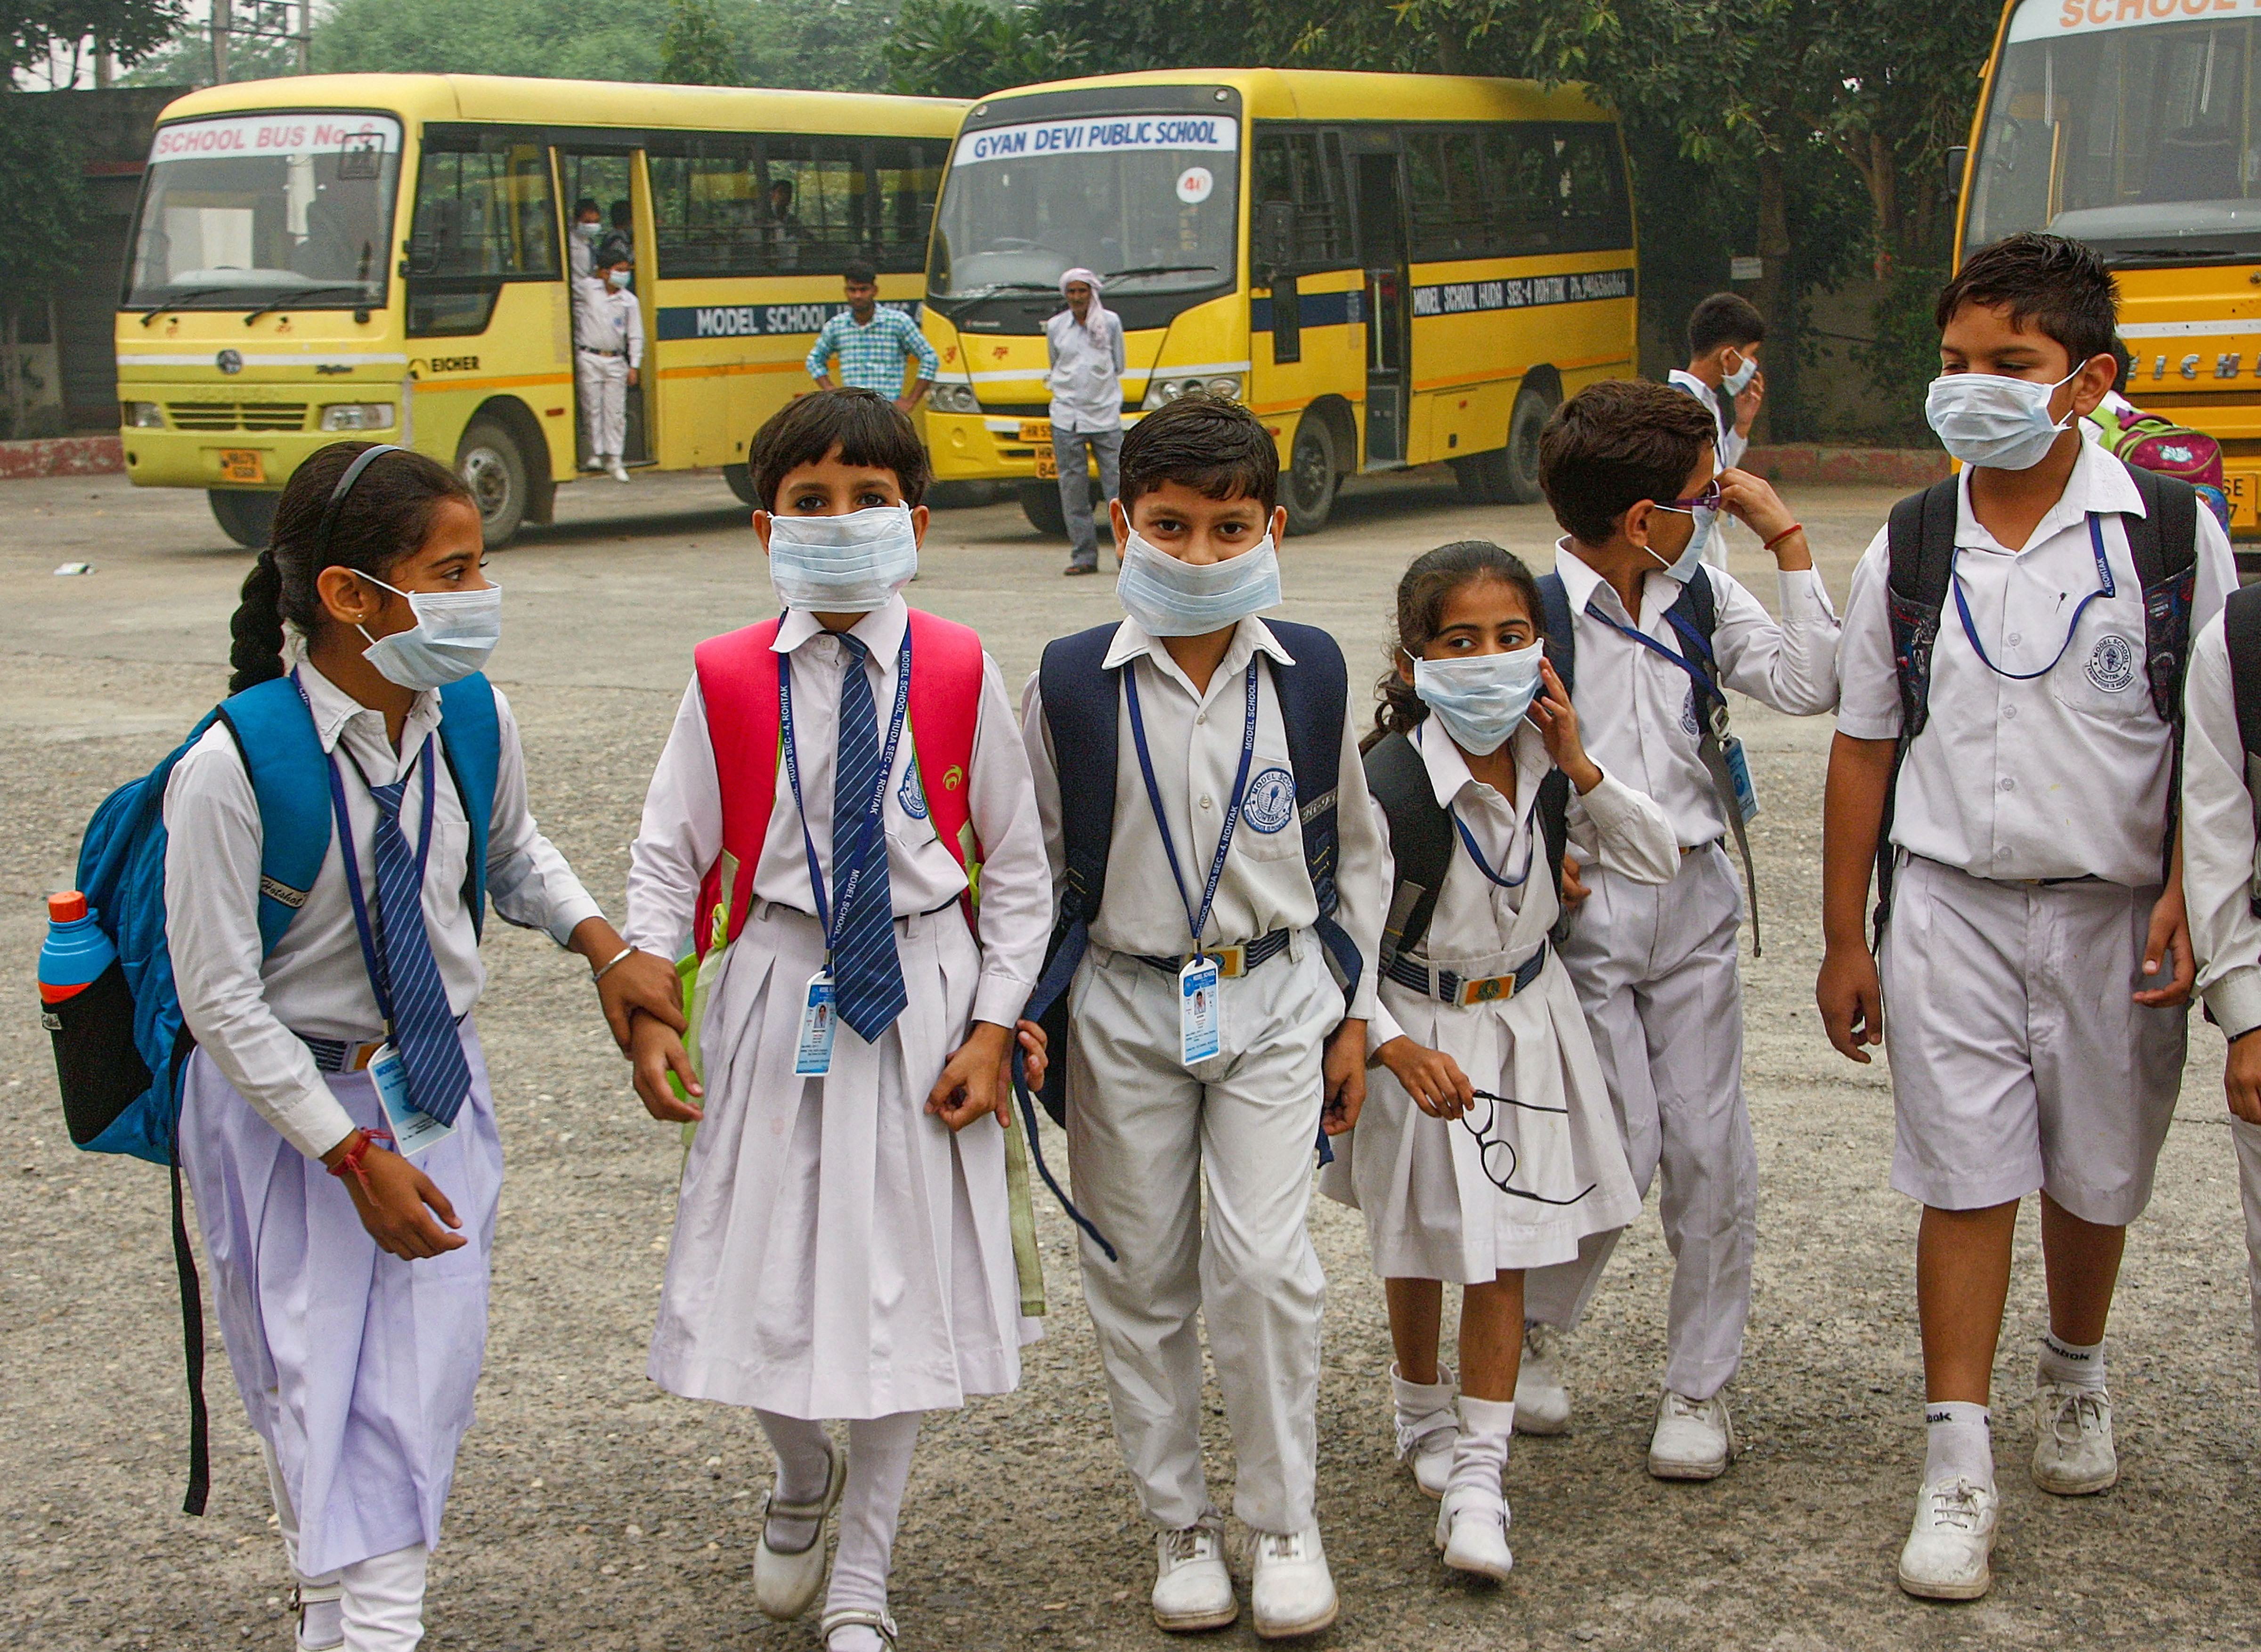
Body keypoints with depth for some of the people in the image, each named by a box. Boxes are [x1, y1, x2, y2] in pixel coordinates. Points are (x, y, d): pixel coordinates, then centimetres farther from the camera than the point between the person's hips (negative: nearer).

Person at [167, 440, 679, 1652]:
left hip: (439, 1089, 4)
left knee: (423, 1396, 4)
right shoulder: (233, 768, -23)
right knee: (318, 1403, 4)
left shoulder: (473, 719, -8)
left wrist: (604, 948, -1)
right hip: (286, 1105, -4)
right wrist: (354, 1154, -17)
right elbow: (220, 1001, -17)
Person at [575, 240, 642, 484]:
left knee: (616, 411, -1)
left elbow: (635, 336, 5)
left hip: (616, 362, 1)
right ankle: (596, 452, 12)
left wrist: (634, 367, 1)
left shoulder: (629, 301, 3)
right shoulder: (586, 290, -1)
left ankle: (613, 459, 3)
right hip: (589, 359, -1)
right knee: (592, 407, 1)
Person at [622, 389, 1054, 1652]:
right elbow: (670, 854, 2)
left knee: (902, 1280, 6)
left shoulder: (960, 676, -3)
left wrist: (993, 1029, -5)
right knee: (761, 1277, 3)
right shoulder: (729, 681, -2)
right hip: (775, 989, 0)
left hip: (920, 993, 0)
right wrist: (644, 1006, -9)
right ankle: (806, 1477, 38)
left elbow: (1018, 868, 2)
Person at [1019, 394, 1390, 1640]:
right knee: (1141, 1280, 7)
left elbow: (1357, 855, 10)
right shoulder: (1071, 684, -5)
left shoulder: (1311, 675, -1)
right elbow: (1030, 865, 5)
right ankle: (1179, 1523, 24)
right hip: (1125, 1009, 0)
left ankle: (1286, 1522, 8)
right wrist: (1020, 1019, 0)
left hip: (1276, 999, 0)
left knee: (1263, 1264, -10)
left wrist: (1352, 1013, 9)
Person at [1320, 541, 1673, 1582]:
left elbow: (1659, 863, -4)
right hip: (1419, 1026, -3)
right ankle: (1423, 1416, 40)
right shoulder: (1388, 785, -24)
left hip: (1527, 1017, 4)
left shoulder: (1547, 764, -8)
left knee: (1502, 1252, 2)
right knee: (1421, 1244, 15)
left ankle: (1477, 1473, 7)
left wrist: (1579, 766, -16)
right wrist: (1396, 1049, -27)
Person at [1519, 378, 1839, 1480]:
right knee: (1621, 1151, -6)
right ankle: (1535, 1329, 23)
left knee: (1711, 1154, 4)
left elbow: (1809, 686, -4)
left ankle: (1700, 1386, 19)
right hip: (1585, 908, -5)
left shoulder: (1701, 597, 5)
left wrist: (1787, 541, -5)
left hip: (1693, 901, 5)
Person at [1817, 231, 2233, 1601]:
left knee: (2098, 1176, 14)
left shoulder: (2173, 534, -5)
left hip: (2113, 910, 0)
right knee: (1967, 1181, -1)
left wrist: (2185, 901, -12)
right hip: (1952, 908, 1)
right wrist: (1846, 940, 5)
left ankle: (2078, 1373, 41)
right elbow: (1866, 750, 6)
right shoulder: (1908, 550, 1)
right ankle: (1959, 1463, 4)